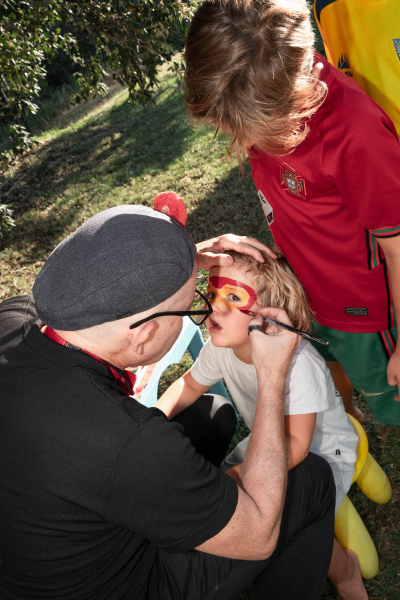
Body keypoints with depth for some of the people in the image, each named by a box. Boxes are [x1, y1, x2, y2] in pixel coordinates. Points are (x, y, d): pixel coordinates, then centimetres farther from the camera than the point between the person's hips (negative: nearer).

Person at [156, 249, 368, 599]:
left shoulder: (299, 362, -37)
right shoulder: (220, 347, -17)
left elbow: (296, 444, -36)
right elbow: (190, 385, 1)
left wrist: (242, 476, -47)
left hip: (324, 450, -6)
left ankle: (345, 571, 11)